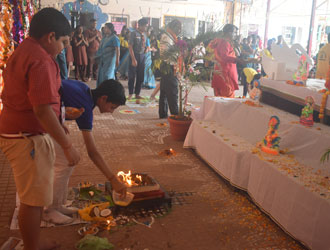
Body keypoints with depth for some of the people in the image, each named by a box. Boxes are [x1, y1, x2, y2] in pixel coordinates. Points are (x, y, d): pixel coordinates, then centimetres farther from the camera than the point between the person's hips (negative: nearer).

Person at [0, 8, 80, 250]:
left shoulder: (23, 51, 11)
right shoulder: (41, 61, -21)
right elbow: (43, 110, -26)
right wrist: (68, 145, -20)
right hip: (28, 138, -10)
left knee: (34, 196, 21)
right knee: (33, 200, 4)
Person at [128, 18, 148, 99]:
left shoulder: (144, 35, 11)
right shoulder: (134, 33, -8)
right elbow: (130, 47, -12)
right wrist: (133, 59, -18)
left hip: (142, 56, 6)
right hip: (134, 56, -6)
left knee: (141, 77, 7)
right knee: (132, 76, -1)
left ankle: (137, 94, 16)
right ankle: (130, 94, 10)